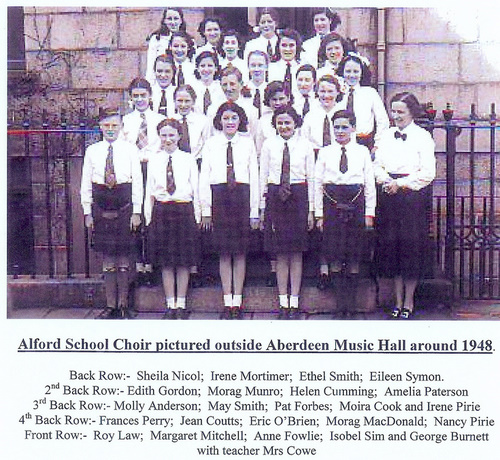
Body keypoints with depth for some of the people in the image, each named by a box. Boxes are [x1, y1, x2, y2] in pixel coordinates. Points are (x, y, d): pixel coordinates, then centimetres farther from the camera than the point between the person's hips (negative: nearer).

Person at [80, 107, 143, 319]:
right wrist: (87, 212, 4)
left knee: (124, 257, 2)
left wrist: (136, 212, -4)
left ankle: (123, 304, 11)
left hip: (125, 205, -1)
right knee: (108, 259, 4)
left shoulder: (130, 150, 2)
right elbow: (85, 184, 9)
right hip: (101, 207, 1)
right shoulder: (92, 151, 7)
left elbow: (137, 181, 1)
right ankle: (111, 305, 9)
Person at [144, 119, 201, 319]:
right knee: (165, 262, 4)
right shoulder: (154, 161, 9)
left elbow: (195, 190, 5)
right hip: (162, 211, 1)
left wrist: (197, 217, 1)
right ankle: (170, 305, 12)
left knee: (184, 261, 2)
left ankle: (181, 304, 11)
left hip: (184, 211, -1)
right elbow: (149, 191, 9)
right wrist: (148, 216, 4)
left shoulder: (188, 159, 5)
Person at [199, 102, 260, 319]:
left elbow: (254, 177, 5)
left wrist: (254, 211, 0)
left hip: (242, 198, 0)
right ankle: (227, 301, 11)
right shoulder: (211, 144, 7)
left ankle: (237, 301, 10)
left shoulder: (248, 143, 7)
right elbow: (204, 178, 5)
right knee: (224, 252, 3)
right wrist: (206, 209, -1)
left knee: (240, 252, 3)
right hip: (219, 198, 0)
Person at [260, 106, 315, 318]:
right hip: (275, 198, 1)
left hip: (298, 198, -1)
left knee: (296, 252, 3)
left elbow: (311, 178, 4)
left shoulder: (305, 145, 3)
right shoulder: (269, 144, 5)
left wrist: (311, 209, 1)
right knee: (280, 252, 5)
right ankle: (283, 299, 13)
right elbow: (263, 176, 7)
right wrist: (262, 207, 3)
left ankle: (294, 300, 11)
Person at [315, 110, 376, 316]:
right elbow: (318, 184, 6)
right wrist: (319, 214, 1)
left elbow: (370, 184, 6)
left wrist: (369, 213, 1)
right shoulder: (325, 152, 7)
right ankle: (341, 300, 9)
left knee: (354, 256, 2)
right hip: (332, 203, 0)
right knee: (334, 254, -1)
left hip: (356, 203, 0)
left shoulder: (362, 152, 7)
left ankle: (351, 301, 12)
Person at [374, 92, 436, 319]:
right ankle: (398, 300, 16)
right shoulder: (386, 136, 12)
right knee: (391, 246, 6)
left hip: (413, 196, -4)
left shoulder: (423, 137, -3)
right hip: (389, 197, 4)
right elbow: (378, 165, 11)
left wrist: (400, 183, -12)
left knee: (412, 246, -1)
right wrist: (385, 180, -9)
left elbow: (428, 173, -8)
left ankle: (409, 301, 10)